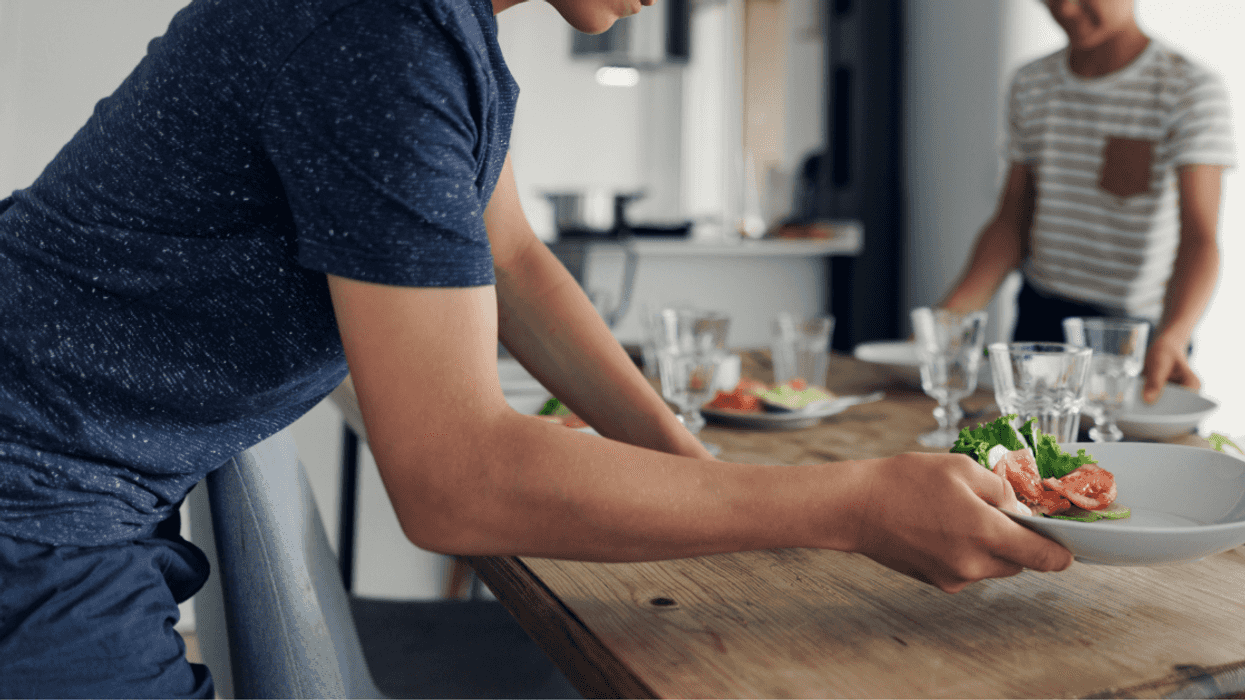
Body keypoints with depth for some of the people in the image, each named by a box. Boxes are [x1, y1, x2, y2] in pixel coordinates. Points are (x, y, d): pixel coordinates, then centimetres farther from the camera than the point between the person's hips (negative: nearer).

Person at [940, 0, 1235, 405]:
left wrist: (1170, 340, -39)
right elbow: (1012, 221, 7)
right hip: (1038, 322, 4)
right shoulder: (1031, 86, 6)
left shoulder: (1191, 89, -10)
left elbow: (1199, 237, -21)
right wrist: (951, 313, -6)